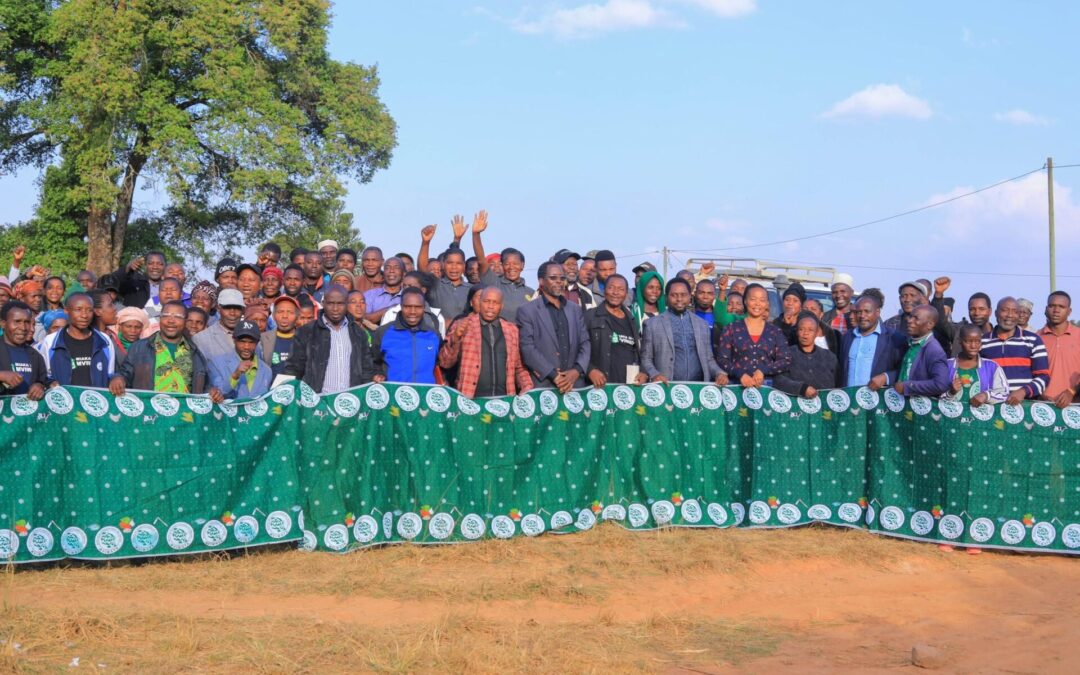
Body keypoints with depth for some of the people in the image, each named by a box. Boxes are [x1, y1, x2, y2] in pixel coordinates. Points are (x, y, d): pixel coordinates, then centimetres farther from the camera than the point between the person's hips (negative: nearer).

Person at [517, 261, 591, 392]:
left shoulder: (575, 309, 17)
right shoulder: (527, 311, 1)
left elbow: (585, 344, 12)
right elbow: (527, 348, -8)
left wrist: (577, 370, -6)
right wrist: (553, 375, -14)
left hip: (575, 384, 4)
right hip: (542, 386, -4)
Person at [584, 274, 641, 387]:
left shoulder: (631, 321, 19)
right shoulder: (590, 317, 3)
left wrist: (643, 373, 7)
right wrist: (590, 370, -17)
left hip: (631, 384, 5)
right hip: (602, 384, -4)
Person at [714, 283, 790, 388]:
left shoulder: (775, 332, 12)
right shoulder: (731, 329, 8)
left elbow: (786, 360, 5)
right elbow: (722, 359, 2)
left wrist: (763, 370, -10)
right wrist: (741, 374, -14)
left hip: (766, 386, 1)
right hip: (737, 385, -1)